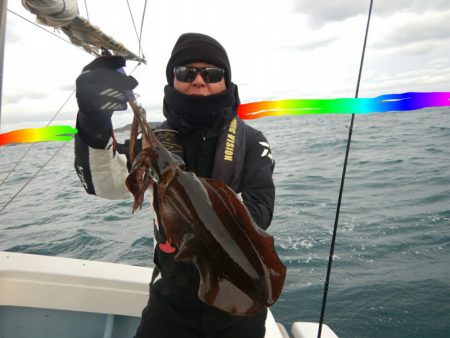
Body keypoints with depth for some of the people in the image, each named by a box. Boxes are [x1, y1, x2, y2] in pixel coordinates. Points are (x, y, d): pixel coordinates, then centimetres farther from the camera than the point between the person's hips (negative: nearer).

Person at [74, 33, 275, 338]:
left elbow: (257, 212, -18)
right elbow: (105, 184, -19)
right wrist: (94, 121, -36)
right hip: (172, 297, 1)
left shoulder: (250, 140, -7)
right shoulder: (158, 139, -4)